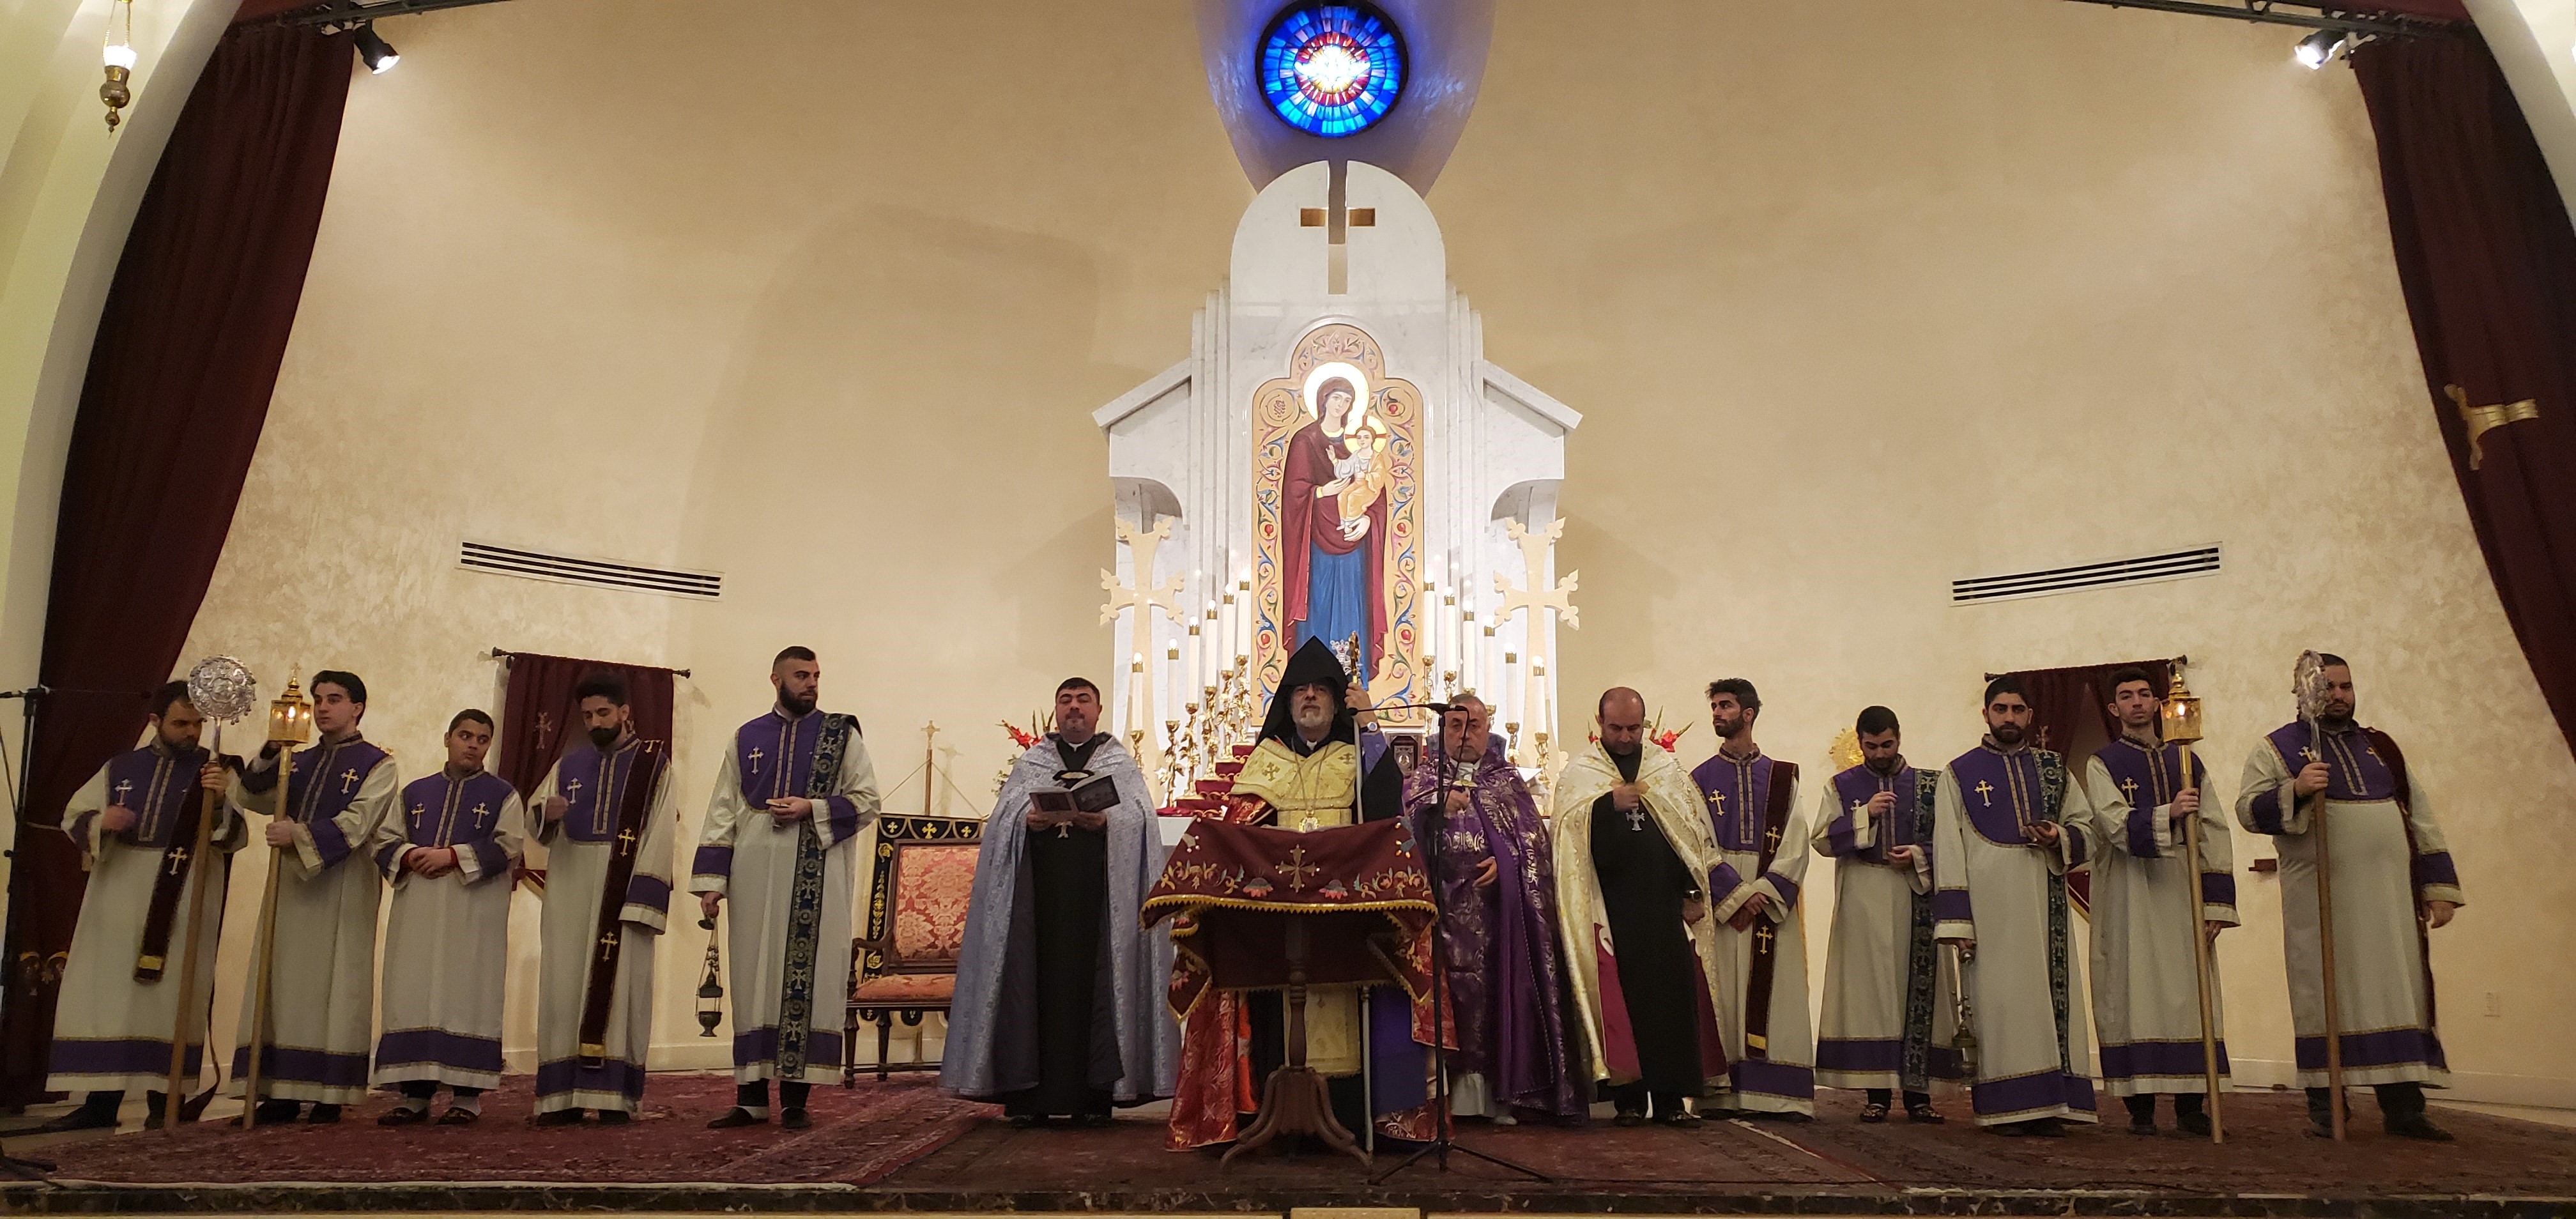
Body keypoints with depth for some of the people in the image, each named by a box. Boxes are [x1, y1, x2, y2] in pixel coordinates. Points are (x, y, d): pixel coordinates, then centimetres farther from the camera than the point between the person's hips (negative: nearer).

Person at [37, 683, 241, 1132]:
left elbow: (235, 836, -7)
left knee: (170, 997, -2)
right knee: (105, 993, 3)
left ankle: (164, 1101, 2)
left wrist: (219, 802, -28)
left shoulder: (216, 771, 2)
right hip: (117, 896, 4)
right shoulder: (120, 768, 13)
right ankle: (101, 1101, 9)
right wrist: (100, 821, -8)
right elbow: (73, 816, 14)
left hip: (182, 900, -3)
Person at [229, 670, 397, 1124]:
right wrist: (269, 754, -5)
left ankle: (331, 1094, -1)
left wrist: (301, 836, -21)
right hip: (291, 883, 6)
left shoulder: (377, 764, 0)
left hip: (343, 887, -6)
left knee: (333, 983, -5)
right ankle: (284, 1091, 7)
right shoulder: (299, 762, 18)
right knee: (284, 982, 3)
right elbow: (250, 797, 6)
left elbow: (356, 823, -12)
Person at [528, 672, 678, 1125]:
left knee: (620, 981, -5)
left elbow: (659, 833, -4)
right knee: (565, 982, 1)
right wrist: (546, 811, -15)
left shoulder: (653, 763, 4)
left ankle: (615, 1094, -3)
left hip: (624, 885, -4)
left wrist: (641, 896, -14)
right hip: (570, 888, 4)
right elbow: (535, 817, 10)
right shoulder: (570, 762, 15)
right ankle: (562, 1095, 5)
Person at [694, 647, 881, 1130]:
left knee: (808, 977, -2)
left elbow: (867, 800, 2)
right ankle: (751, 1096, 11)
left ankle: (796, 1095, 3)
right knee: (754, 978, 4)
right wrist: (712, 880, 2)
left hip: (817, 877, -2)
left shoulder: (842, 735, 7)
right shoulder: (747, 738, 13)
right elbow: (723, 813, 9)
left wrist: (812, 809, -13)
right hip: (756, 875, 2)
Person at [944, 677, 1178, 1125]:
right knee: (1036, 976, -4)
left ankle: (1094, 1095, 2)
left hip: (1098, 890, -1)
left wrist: (1107, 820, -18)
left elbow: (1138, 815, 1)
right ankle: (1028, 1095, 2)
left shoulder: (1121, 764, 15)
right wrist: (1027, 820, -14)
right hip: (1039, 889, 1)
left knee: (1093, 979, -4)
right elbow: (1004, 815, 7)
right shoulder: (1030, 762, 19)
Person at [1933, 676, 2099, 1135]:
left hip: (2045, 901, 3)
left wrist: (2059, 838, -8)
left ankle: (2051, 1104, 5)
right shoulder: (1959, 774, 5)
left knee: (2052, 992, 0)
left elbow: (2086, 826, 16)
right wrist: (1956, 919, -9)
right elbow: (1947, 849, -1)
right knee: (1998, 998, -4)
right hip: (1990, 904, -3)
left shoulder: (2052, 768, 15)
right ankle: (2007, 1106, 0)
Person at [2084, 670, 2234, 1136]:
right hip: (2128, 896, -3)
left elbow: (2213, 832, 7)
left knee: (2188, 993, 1)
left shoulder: (2188, 762, 13)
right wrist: (2167, 815, -29)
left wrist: (2216, 902, -2)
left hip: (2183, 891, 3)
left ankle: (2190, 1106, 7)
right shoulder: (2102, 763, 4)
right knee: (2134, 993, -2)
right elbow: (2116, 825, -11)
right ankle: (2140, 1106, 2)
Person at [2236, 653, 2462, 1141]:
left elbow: (2420, 817, 16)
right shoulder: (2277, 747, 5)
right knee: (2325, 995, -1)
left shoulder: (2382, 747, 18)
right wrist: (2294, 789, -23)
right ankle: (2325, 1107, 4)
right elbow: (2248, 809, -6)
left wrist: (2439, 887, 8)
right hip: (2319, 896, -4)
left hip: (2390, 893, 4)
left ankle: (2403, 1106, 8)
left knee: (2399, 995, 2)